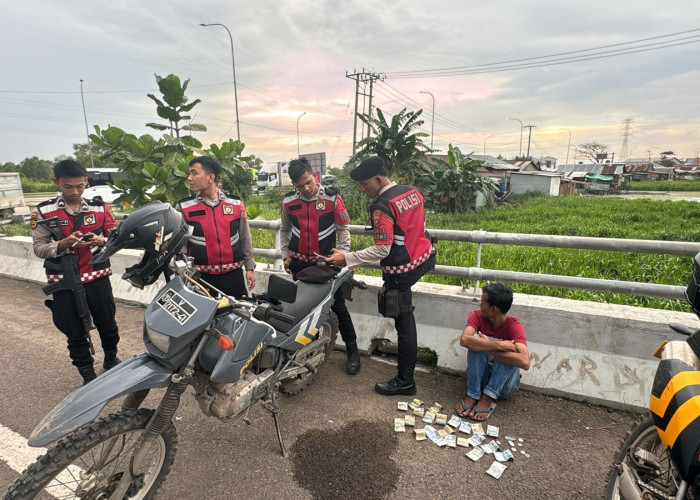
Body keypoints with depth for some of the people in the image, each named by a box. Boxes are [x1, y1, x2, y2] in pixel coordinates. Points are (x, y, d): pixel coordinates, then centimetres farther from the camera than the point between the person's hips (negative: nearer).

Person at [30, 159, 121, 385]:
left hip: (97, 278, 1)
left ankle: (111, 358, 40)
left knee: (107, 324, 15)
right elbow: (39, 248, -4)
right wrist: (63, 244, -23)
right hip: (64, 283, -1)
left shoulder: (100, 208, 0)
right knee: (75, 333, 11)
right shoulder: (43, 212, -4)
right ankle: (87, 374, 27)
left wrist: (101, 241, -20)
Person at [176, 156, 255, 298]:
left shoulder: (236, 203, 1)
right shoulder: (183, 207, -2)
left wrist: (250, 268, 8)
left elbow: (245, 237, 8)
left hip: (233, 275, 1)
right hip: (200, 277, -1)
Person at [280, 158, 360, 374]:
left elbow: (343, 228, -4)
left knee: (338, 306, 0)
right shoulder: (288, 202, -1)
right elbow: (284, 230, 14)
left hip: (326, 262, -3)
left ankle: (352, 351, 14)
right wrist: (286, 255, 10)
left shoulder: (332, 198, -10)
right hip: (299, 263, 3)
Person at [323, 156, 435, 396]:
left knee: (404, 322, 2)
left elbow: (382, 250, -24)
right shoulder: (412, 191, 2)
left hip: (401, 270, -8)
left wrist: (347, 258, -21)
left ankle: (405, 381, 16)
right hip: (423, 257, 9)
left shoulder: (382, 207, -22)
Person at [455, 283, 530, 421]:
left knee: (509, 351, -28)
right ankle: (472, 395, -23)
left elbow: (525, 362, -36)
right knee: (476, 340, -25)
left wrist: (488, 347, -31)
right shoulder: (477, 316, -13)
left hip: (504, 381, -1)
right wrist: (497, 345, -36)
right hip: (479, 375, 2)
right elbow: (464, 340, -33)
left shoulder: (514, 326, -20)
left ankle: (488, 398, -26)